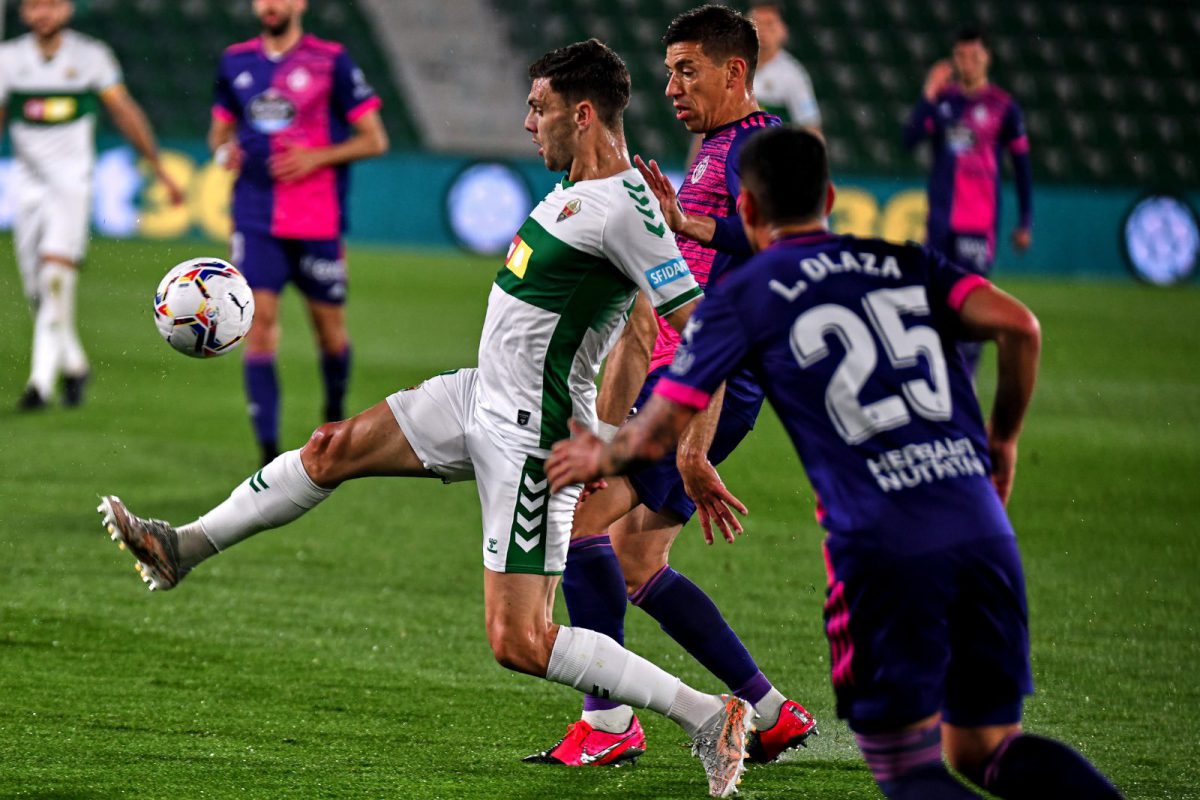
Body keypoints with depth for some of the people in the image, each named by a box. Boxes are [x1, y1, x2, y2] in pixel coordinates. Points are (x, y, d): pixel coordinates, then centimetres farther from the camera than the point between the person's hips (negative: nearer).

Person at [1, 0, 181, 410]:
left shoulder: (91, 56, -3)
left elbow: (126, 114, 6)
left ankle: (43, 377, -21)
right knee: (38, 293, 6)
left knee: (56, 272, -21)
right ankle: (74, 365, 29)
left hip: (71, 181, -3)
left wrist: (160, 171, 10)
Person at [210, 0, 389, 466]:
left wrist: (318, 157, -15)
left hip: (318, 222, -2)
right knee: (258, 324, -11)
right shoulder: (236, 62, 8)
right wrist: (224, 149, -2)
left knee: (330, 331, 8)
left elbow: (374, 140, -2)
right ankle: (269, 455, -12)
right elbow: (220, 127, 22)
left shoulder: (331, 62, -4)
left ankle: (335, 419, 38)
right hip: (255, 221, 2)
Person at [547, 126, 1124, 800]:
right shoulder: (905, 262, 18)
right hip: (983, 527, 4)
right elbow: (1018, 325, 3)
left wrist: (599, 457, 31)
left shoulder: (739, 299, 8)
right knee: (980, 745, 14)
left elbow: (656, 435, 9)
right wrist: (1003, 438, 19)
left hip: (883, 547, -4)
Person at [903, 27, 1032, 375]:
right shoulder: (942, 99, 9)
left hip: (980, 219, -4)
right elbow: (910, 140, -3)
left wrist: (1025, 223, 2)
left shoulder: (1003, 107, 1)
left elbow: (1022, 166, 5)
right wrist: (929, 96, -12)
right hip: (940, 215, 4)